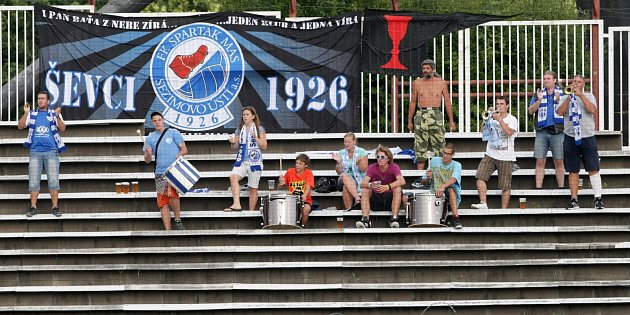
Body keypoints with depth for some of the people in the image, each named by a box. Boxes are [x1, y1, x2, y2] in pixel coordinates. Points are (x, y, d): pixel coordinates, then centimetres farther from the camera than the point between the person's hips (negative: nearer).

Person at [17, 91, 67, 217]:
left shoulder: (54, 114, 6)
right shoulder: (32, 115, 11)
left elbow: (62, 129, -6)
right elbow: (20, 126, 2)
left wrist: (57, 117, -23)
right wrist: (26, 113, -12)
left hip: (51, 151, -2)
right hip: (35, 151, 2)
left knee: (53, 180, -4)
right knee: (33, 181, 0)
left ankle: (55, 207, -1)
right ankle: (33, 207, 3)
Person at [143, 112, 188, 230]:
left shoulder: (173, 133, 6)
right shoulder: (150, 138, 14)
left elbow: (184, 150, 3)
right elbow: (147, 160, 11)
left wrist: (178, 155, -18)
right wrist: (148, 154, -13)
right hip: (160, 174, 4)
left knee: (172, 193, -27)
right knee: (162, 203, -2)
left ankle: (178, 220, -8)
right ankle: (167, 231, 2)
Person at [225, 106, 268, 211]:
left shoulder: (260, 129, 2)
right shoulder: (239, 130, 12)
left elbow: (264, 146, -2)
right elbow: (236, 147, 16)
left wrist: (255, 137, -16)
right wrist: (233, 142, -6)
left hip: (254, 162, -2)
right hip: (242, 160, 2)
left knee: (253, 188, 3)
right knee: (233, 177, -27)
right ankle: (236, 204, -37)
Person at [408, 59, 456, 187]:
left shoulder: (441, 83, 7)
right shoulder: (417, 83, 10)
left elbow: (447, 102, 10)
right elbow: (413, 102, 14)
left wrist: (451, 120, 5)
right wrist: (410, 121, 11)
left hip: (436, 115, -1)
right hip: (421, 115, 1)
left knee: (438, 146, -3)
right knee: (420, 147, -2)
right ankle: (420, 176, 1)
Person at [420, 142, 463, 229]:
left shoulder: (456, 165, -2)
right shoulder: (434, 161, 8)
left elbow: (453, 179, -25)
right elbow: (424, 182, 14)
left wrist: (443, 187, -45)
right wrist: (428, 178, -12)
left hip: (453, 197, -3)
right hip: (435, 196, 3)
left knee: (451, 189, -35)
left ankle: (456, 217, -43)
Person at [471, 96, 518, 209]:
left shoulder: (512, 119, -1)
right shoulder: (492, 117, 13)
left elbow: (509, 132, -18)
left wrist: (499, 119, -18)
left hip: (506, 157, -4)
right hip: (490, 154, 4)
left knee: (505, 186, -2)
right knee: (480, 176, -16)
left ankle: (504, 209, 3)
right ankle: (483, 203, -20)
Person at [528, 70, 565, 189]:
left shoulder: (562, 93, 10)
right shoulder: (538, 94, 14)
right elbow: (531, 111, 5)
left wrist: (559, 100, -16)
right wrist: (539, 100, -11)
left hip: (557, 131, -1)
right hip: (542, 131, 1)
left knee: (558, 161, 0)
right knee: (540, 161, -3)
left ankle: (561, 187, 3)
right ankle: (538, 188, -3)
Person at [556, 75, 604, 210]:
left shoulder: (589, 96, 9)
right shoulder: (565, 98, 12)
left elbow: (592, 109, -10)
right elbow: (560, 112, -5)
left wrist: (580, 95, -13)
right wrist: (569, 97, -11)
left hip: (587, 137, -1)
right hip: (571, 137, 1)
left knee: (593, 169, -6)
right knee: (573, 171, 3)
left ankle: (598, 198, -4)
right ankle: (574, 200, 7)